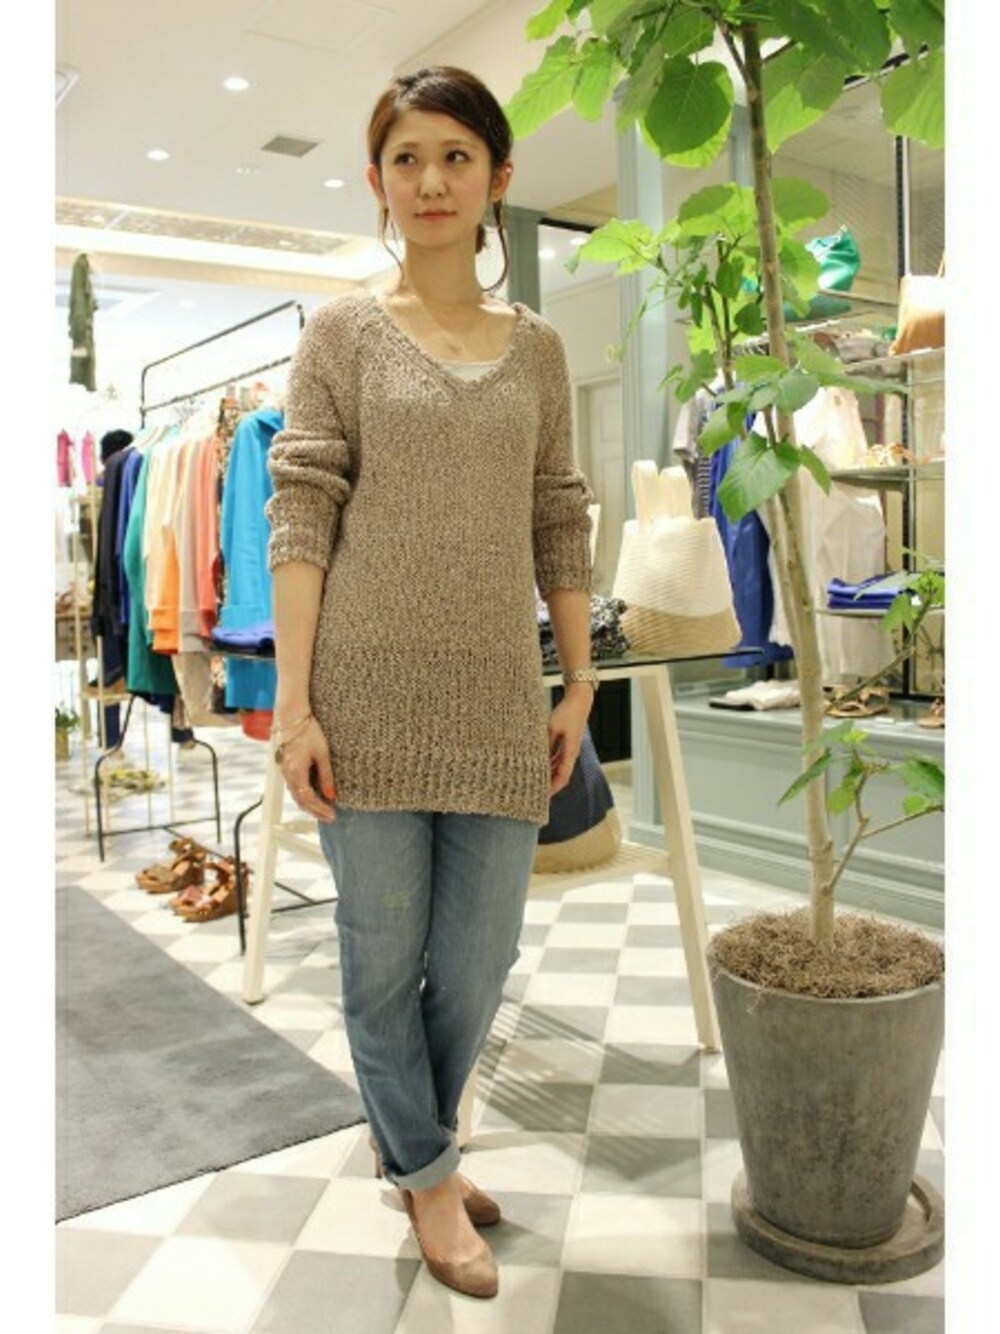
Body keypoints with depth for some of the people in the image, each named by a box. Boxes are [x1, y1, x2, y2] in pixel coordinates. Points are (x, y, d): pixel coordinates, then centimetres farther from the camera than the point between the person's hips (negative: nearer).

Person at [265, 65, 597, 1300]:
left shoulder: (537, 347, 13)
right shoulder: (342, 332, 4)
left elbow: (560, 529, 12)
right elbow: (299, 517, -3)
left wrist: (580, 687, 7)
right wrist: (293, 702, -10)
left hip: (498, 699, 3)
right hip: (369, 691, -2)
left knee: (479, 962, 8)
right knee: (384, 952, 6)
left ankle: (412, 1138, 36)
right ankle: (426, 1174, 29)